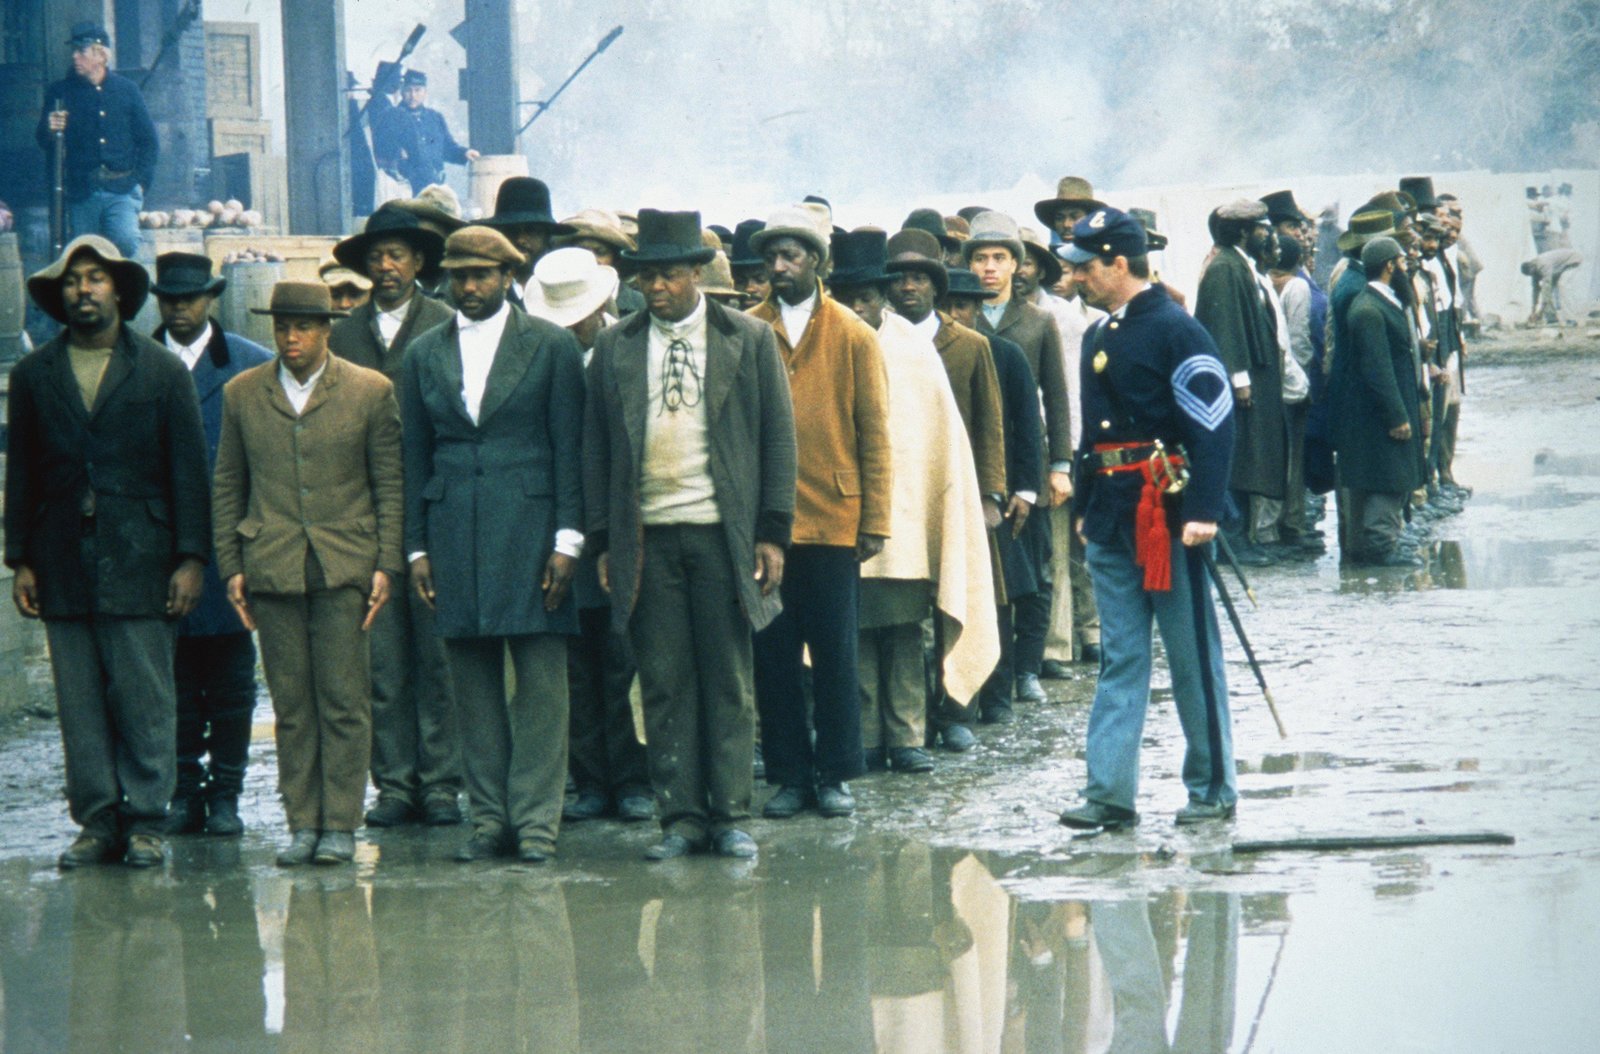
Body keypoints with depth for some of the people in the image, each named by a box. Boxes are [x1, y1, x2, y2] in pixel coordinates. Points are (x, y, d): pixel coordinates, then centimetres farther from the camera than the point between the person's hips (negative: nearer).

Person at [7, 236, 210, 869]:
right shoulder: (34, 376, 12)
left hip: (139, 563, -2)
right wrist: (20, 561, 6)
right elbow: (20, 475, 13)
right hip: (64, 566, 2)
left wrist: (191, 559, -4)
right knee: (80, 704, 2)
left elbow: (189, 471, 4)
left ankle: (146, 822, 2)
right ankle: (97, 823, 7)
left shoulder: (163, 372, 6)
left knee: (145, 699, -4)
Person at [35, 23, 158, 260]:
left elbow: (148, 140, 13)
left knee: (126, 241, -23)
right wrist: (49, 131, -14)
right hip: (81, 193, 1)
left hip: (121, 189, -1)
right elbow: (44, 145, 9)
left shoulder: (126, 90, 9)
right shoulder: (60, 92, 7)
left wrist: (141, 180, 2)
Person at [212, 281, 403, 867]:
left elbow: (391, 485, 5)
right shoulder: (242, 395, 10)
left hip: (344, 568, -2)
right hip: (272, 570, 2)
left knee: (345, 702, -3)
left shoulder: (370, 392, 4)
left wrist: (387, 565, -2)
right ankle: (302, 824, 8)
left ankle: (340, 825, 2)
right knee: (291, 703, 3)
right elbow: (227, 487, 14)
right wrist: (230, 566, 7)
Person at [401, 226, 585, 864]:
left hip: (529, 529, -3)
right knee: (473, 684, 4)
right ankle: (489, 817, 9)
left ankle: (536, 819, -1)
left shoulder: (551, 347, 3)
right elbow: (415, 457, 13)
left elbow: (568, 447, 1)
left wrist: (567, 539, -6)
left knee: (540, 680, -4)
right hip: (455, 535, 3)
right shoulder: (425, 355, 12)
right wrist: (417, 547, 7)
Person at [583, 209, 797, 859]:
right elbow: (596, 446, 10)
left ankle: (732, 816, 8)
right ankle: (681, 816, 7)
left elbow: (777, 437, 4)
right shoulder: (614, 348, 9)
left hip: (723, 532, -1)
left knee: (729, 680, 2)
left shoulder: (749, 341, 5)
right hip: (645, 536, 1)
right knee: (664, 682, 1)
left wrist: (772, 533, -2)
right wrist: (603, 540, 4)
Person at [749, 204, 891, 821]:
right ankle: (790, 774, 12)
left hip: (832, 517, -1)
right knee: (773, 652, 3)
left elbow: (874, 434, 5)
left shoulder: (852, 336, 4)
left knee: (834, 650, 3)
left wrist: (875, 520, -1)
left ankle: (834, 774, 12)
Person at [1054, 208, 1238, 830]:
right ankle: (1110, 792, 4)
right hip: (1112, 520, 8)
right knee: (1119, 658, 5)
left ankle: (1213, 789, 11)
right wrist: (1086, 507, 21)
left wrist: (1202, 512, -21)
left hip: (1167, 514, -8)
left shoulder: (1174, 331, -11)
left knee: (1193, 657, 2)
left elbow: (1214, 423, -16)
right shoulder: (1098, 338, 13)